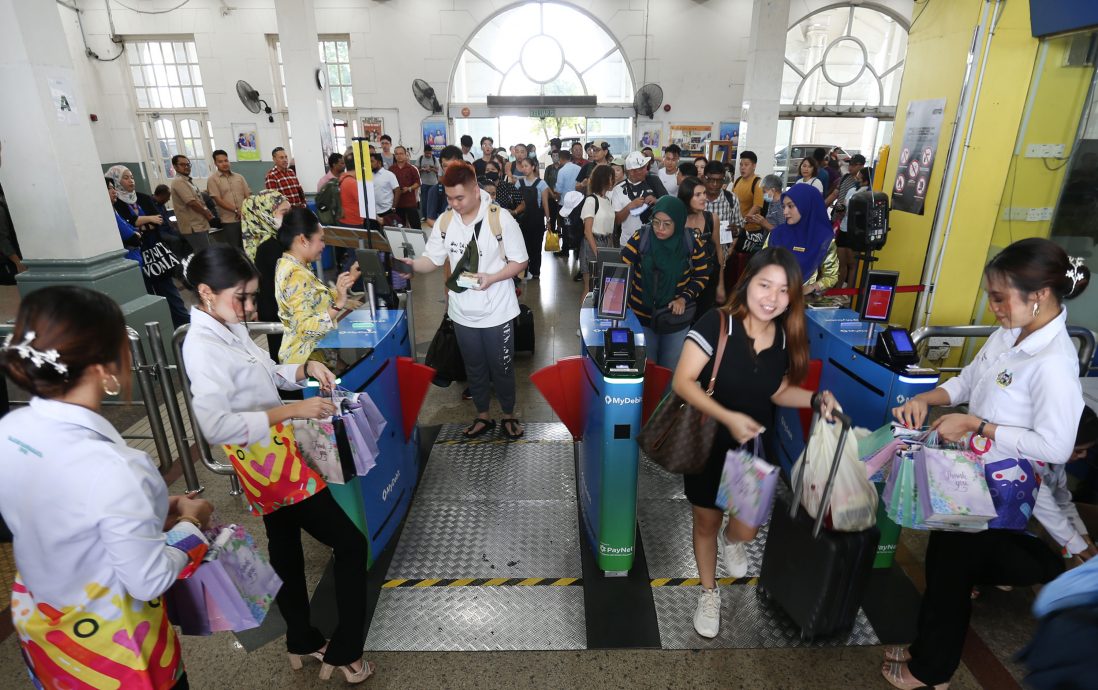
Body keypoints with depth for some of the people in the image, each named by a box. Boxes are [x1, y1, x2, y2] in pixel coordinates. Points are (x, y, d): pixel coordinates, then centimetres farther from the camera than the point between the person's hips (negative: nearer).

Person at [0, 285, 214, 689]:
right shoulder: (112, 469, -37)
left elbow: (60, 521, 2)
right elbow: (149, 581, -24)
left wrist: (146, 511, 3)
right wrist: (190, 523, -9)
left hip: (37, 620, 6)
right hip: (108, 641, -6)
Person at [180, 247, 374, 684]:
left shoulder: (229, 327, 5)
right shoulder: (202, 346, -23)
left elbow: (268, 375, 16)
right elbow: (215, 426, -33)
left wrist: (305, 368, -3)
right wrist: (291, 410, -33)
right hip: (267, 462, -9)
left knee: (286, 549, 23)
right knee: (350, 545, 0)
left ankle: (303, 642, 43)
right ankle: (344, 653, 16)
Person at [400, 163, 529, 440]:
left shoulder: (500, 218, -14)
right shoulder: (444, 221, -1)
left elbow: (520, 262, -11)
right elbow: (433, 259, 1)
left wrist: (491, 278, -25)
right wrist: (412, 264, -20)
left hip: (496, 312, -4)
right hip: (462, 312, 4)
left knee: (502, 367, 11)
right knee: (474, 368, 18)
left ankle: (508, 415, 34)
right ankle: (483, 416, 38)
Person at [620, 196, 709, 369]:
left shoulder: (692, 244, -10)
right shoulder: (640, 238, -13)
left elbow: (702, 277, 1)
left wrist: (684, 298, -13)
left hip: (676, 317, 1)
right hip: (642, 315, 0)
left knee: (671, 369, 13)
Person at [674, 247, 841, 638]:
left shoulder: (787, 339, -6)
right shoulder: (716, 323, -22)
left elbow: (778, 391, 8)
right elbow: (682, 382, -23)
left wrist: (815, 398, -10)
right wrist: (728, 417, -30)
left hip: (754, 450, 3)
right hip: (708, 445, -3)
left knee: (747, 530, 2)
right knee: (706, 522, 14)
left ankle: (730, 539, 43)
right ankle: (709, 593, 42)